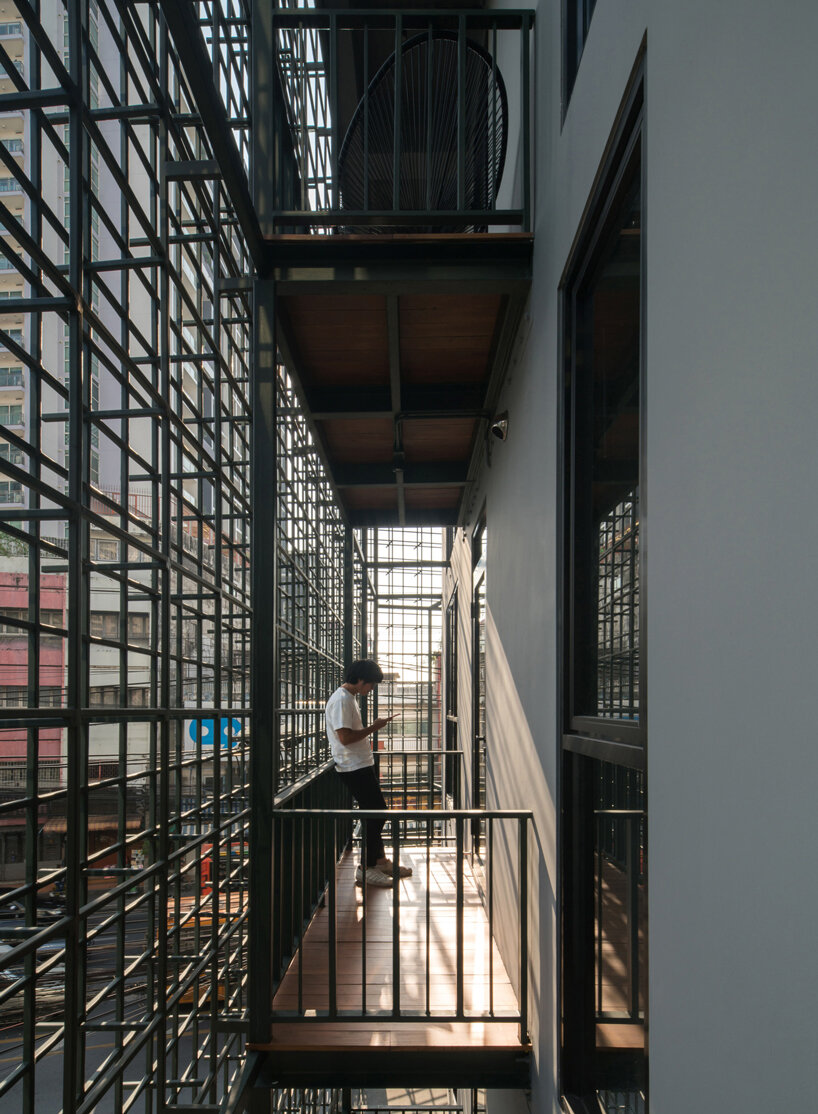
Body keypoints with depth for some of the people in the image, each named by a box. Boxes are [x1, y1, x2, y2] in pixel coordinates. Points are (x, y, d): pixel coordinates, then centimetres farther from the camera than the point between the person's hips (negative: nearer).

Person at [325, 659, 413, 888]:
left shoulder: (349, 698, 16)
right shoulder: (341, 700, -17)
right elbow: (345, 737, -24)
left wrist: (373, 727, 12)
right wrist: (374, 727, -16)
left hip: (361, 766, 11)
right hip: (354, 768, -11)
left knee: (375, 813, 16)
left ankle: (380, 861, 26)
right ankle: (366, 869, -2)